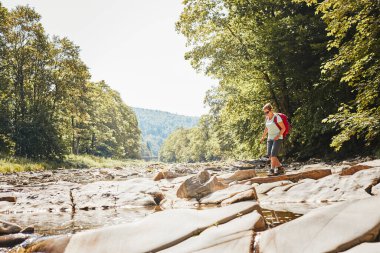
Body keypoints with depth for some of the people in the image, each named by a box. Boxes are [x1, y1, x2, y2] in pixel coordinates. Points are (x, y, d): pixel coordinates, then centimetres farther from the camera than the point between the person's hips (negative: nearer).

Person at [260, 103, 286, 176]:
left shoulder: (277, 117, -14)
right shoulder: (267, 118, 8)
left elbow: (283, 128, -11)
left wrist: (278, 136, -21)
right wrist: (263, 137, 16)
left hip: (278, 138, -7)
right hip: (270, 138, 7)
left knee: (273, 154, -18)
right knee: (270, 155, -1)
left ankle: (272, 170, -17)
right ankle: (280, 167, 13)